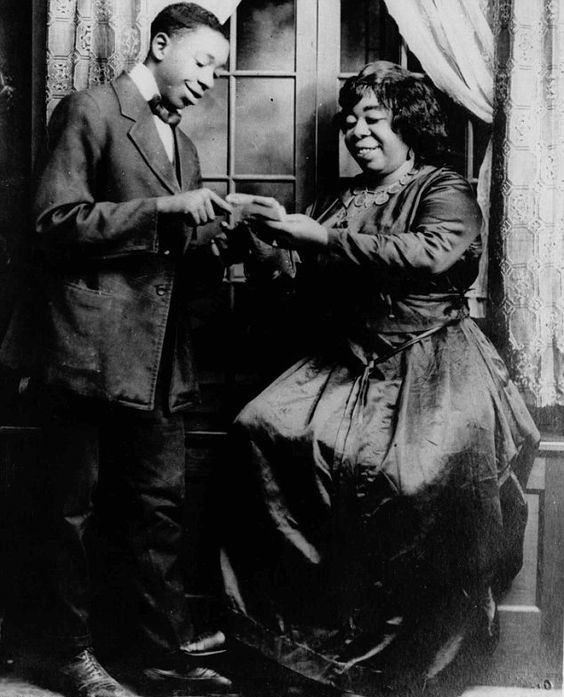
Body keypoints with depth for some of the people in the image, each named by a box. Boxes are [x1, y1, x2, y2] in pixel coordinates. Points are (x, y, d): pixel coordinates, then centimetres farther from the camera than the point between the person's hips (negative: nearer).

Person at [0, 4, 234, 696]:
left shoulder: (180, 142, 20)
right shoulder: (89, 111, -3)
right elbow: (56, 223, -13)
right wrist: (164, 207, -18)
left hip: (156, 357, 7)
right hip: (86, 348, -7)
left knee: (160, 508, 10)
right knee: (72, 509, 6)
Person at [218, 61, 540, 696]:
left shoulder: (445, 192, 4)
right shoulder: (335, 203, 19)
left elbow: (431, 254, -18)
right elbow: (308, 298, 18)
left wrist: (319, 238, -17)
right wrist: (272, 251, -2)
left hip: (431, 362, -4)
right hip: (343, 362, 5)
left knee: (426, 466, -32)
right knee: (262, 430, -20)